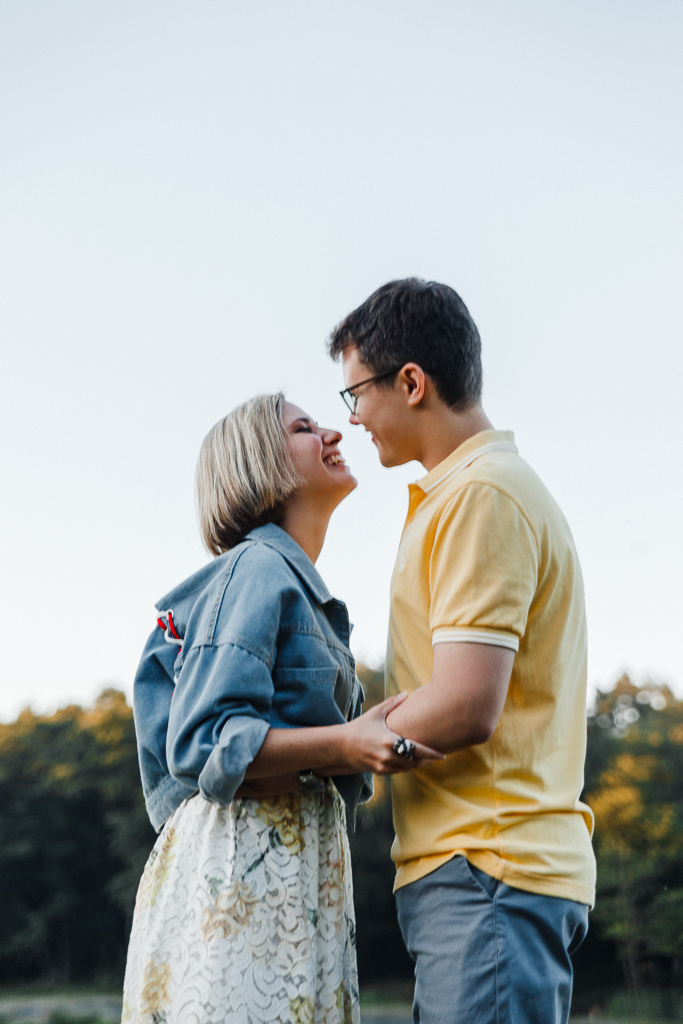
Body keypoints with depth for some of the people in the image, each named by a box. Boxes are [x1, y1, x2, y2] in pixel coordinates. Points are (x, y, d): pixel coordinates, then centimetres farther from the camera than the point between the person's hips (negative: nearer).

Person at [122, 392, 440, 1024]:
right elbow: (202, 744, -17)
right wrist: (344, 742, -27)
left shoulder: (294, 581, 23)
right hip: (241, 866, -9)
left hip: (293, 870, 9)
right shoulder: (257, 569, -7)